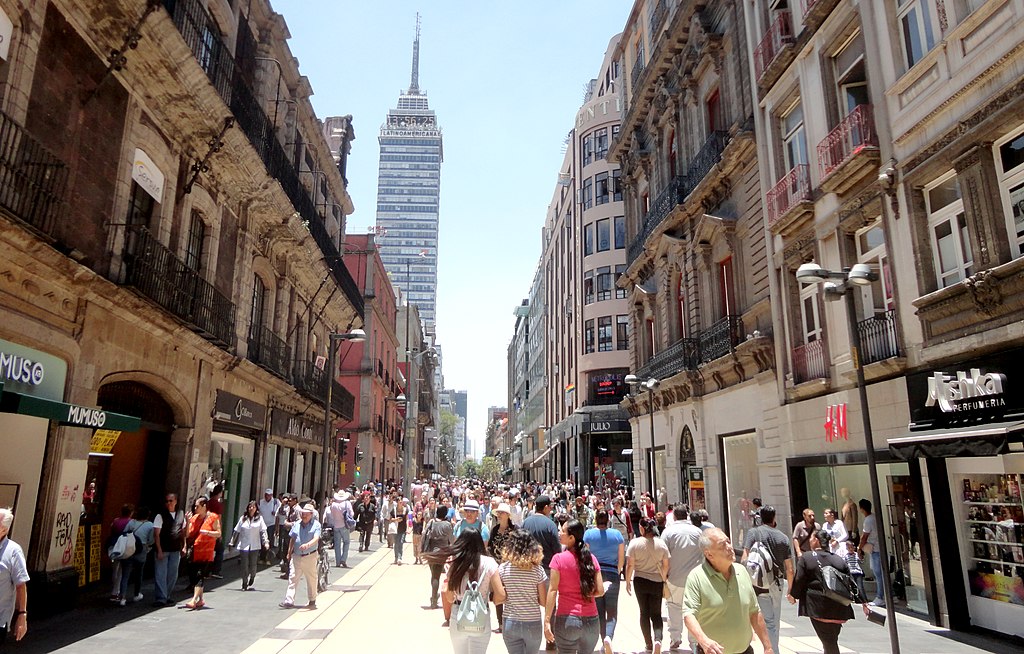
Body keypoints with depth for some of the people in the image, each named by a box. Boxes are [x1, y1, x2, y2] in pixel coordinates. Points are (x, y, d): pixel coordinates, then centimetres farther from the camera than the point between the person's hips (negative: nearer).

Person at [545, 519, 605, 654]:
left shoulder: (558, 559, -9)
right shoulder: (591, 558, 1)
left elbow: (553, 590, -10)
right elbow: (600, 591, 1)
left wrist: (547, 620, -7)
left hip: (567, 619, -3)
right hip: (591, 620, 3)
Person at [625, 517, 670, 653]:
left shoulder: (635, 543, -11)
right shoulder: (661, 544, -5)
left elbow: (630, 565, -10)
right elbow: (666, 565, 0)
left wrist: (628, 581, 2)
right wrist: (664, 579, 16)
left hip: (640, 581, -1)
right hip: (657, 581, 1)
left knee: (644, 612, 13)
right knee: (656, 614, 9)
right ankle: (658, 639, -13)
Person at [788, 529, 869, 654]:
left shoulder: (805, 557, -5)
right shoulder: (839, 560, 9)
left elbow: (799, 580, -5)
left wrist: (793, 595, 12)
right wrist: (863, 602, 19)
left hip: (818, 607, -5)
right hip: (839, 608, 5)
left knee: (828, 641, -1)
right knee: (832, 640, 18)